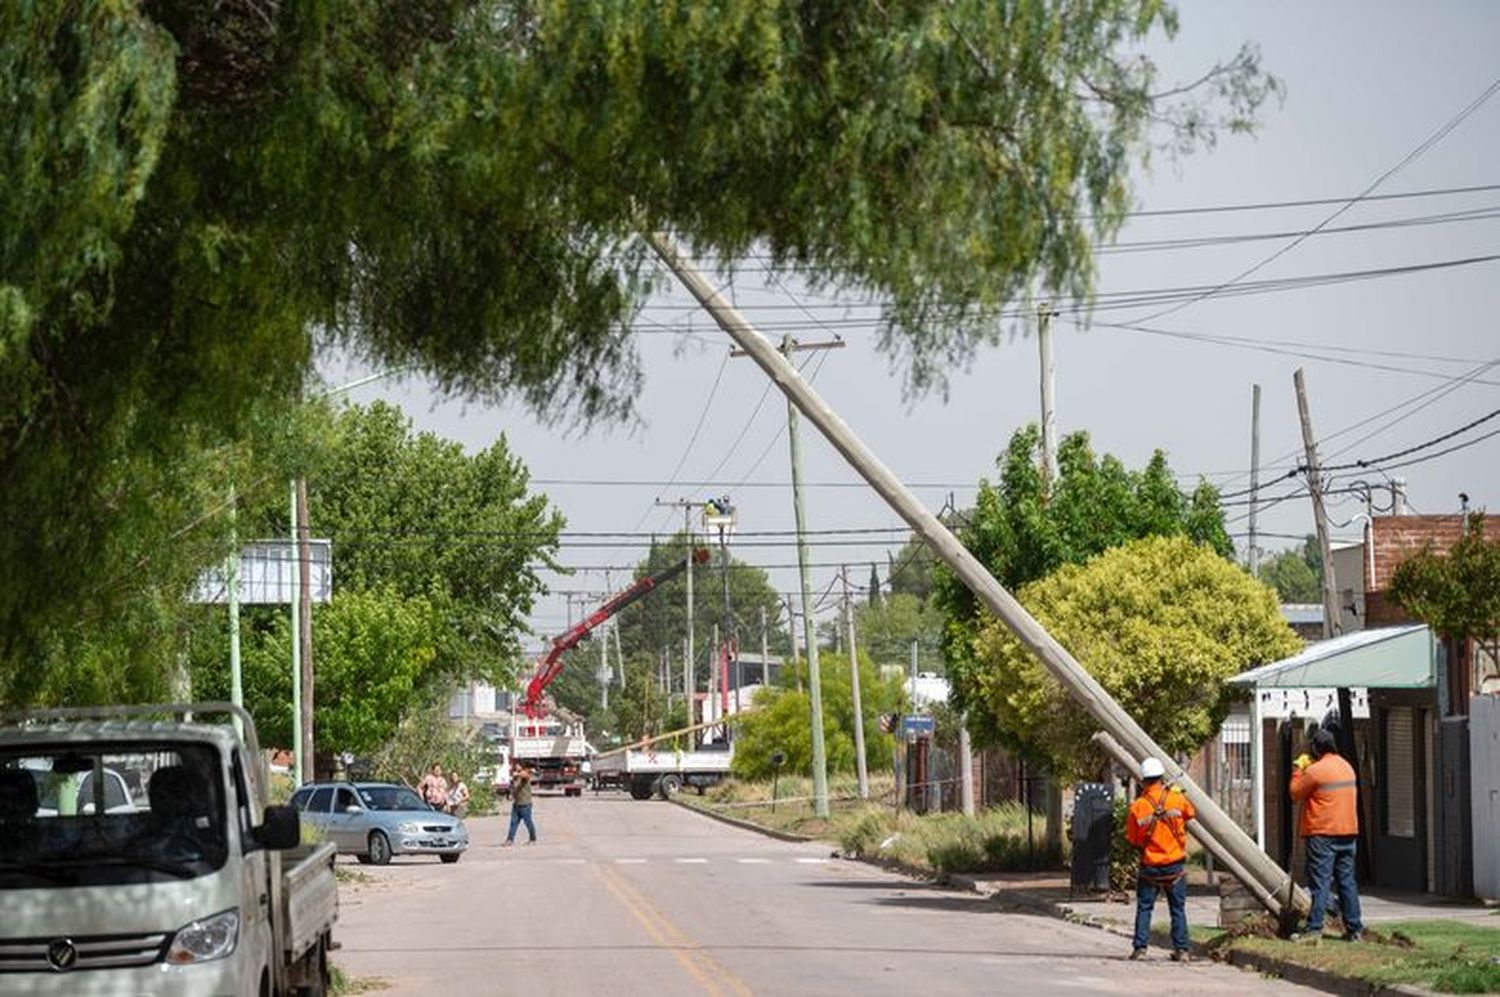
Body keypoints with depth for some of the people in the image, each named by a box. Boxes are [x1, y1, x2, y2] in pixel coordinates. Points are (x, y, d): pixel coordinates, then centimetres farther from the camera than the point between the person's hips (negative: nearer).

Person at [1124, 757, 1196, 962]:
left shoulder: (1137, 807, -9)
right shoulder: (1176, 798, -8)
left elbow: (1132, 839, -2)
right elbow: (1191, 814, 12)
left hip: (1150, 866, -1)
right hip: (1175, 864, 1)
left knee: (1144, 908, 9)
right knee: (1178, 909, 9)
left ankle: (1140, 947, 4)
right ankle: (1181, 949, 7)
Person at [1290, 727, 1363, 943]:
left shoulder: (1315, 771, -12)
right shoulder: (1347, 767, 12)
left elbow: (1296, 794, -3)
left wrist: (1297, 770, 11)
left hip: (1323, 834, -7)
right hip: (1348, 832, 7)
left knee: (1319, 882, -7)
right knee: (1347, 880, 10)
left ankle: (1314, 929, -12)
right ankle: (1354, 928, 11)